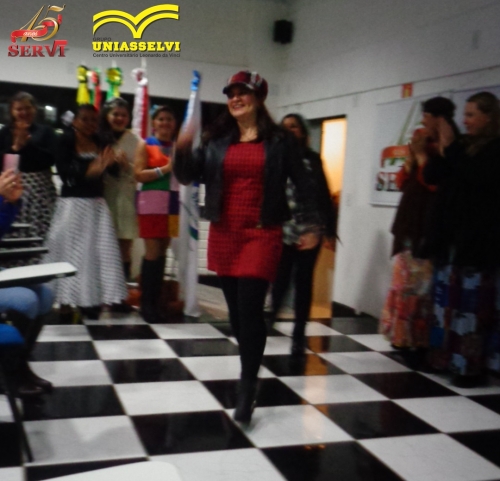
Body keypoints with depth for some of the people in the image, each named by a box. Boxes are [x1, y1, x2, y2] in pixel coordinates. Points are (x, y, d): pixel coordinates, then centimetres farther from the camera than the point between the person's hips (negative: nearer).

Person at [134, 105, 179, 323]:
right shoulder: (146, 145, 2)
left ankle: (155, 299, 16)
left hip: (172, 203, 5)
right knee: (153, 251, -6)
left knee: (163, 250, 8)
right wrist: (165, 169, -16)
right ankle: (146, 302, 3)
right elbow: (139, 174, -9)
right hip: (151, 202, -4)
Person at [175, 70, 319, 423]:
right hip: (224, 233, 4)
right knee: (236, 309, 10)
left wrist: (312, 225, -3)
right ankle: (250, 371, 28)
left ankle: (247, 388, -2)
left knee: (250, 309, -11)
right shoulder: (217, 141, 8)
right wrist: (182, 150, -14)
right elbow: (188, 176, 4)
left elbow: (302, 184, 3)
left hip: (262, 234, -4)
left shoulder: (279, 140, 1)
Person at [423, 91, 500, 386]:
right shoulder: (462, 146, 15)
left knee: (472, 303, -6)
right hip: (451, 235, 7)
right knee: (448, 299, 8)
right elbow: (431, 176, 11)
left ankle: (471, 365, -1)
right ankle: (448, 356, 16)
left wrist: (452, 148, -11)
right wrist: (444, 151, -4)